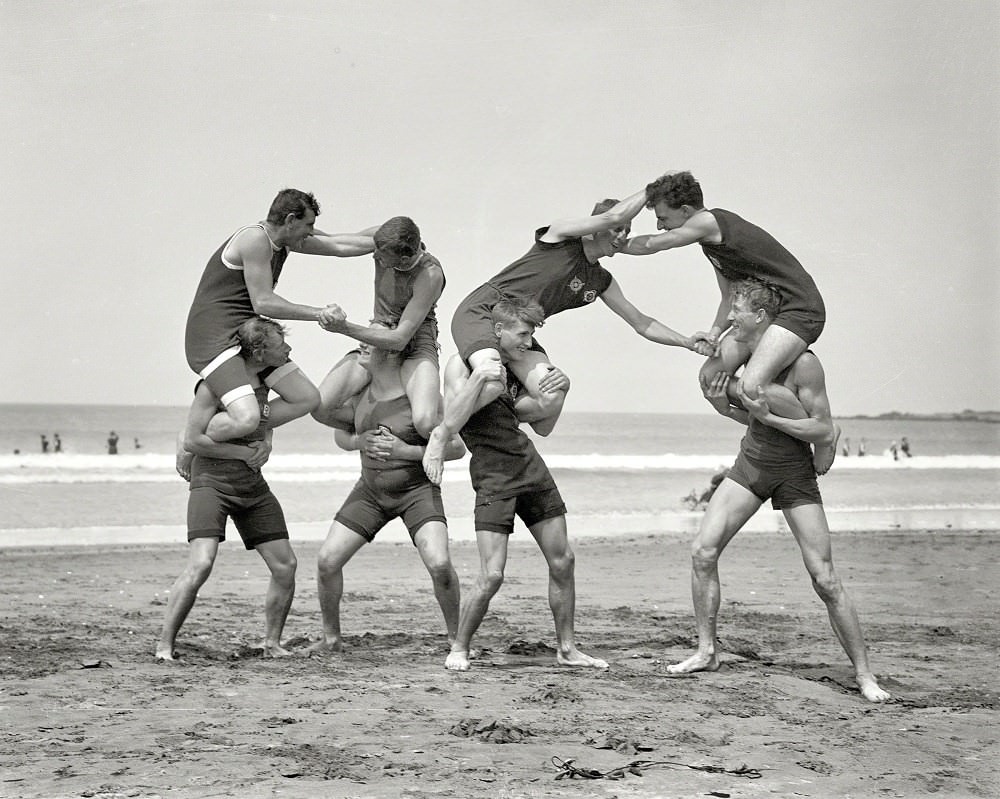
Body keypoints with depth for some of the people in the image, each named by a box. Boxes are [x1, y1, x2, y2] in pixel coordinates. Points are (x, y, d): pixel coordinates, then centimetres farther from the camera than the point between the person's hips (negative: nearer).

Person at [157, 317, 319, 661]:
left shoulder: (264, 374, 3)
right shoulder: (216, 382, -17)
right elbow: (192, 439, -16)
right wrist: (244, 452, -14)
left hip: (252, 484, 7)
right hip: (212, 480, -7)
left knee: (285, 565, 3)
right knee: (201, 564, -22)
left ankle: (272, 642, 19)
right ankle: (164, 645, -10)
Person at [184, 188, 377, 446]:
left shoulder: (281, 239, 11)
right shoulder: (255, 239, -17)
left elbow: (339, 245, 18)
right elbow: (263, 303, -19)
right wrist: (317, 314, -18)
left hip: (248, 335, 10)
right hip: (214, 339, -10)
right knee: (246, 420, -27)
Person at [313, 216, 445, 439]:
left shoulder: (430, 274, -24)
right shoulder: (384, 243, -9)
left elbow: (400, 339, -26)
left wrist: (345, 328, -31)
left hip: (416, 347, -5)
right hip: (375, 345, 5)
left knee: (425, 424, -33)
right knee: (319, 407, -16)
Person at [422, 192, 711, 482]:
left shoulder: (601, 281, 15)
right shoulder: (561, 235, -6)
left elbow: (641, 323, 18)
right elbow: (614, 216, -20)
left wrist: (690, 343, 8)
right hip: (479, 313, -7)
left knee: (554, 397, -21)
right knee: (492, 383, -35)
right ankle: (440, 436, -12)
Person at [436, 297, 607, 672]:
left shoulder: (513, 367, 13)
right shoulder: (461, 364, -6)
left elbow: (543, 427, 18)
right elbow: (450, 425, -19)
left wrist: (558, 394, 1)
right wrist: (478, 378, -25)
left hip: (531, 466, 7)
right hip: (493, 475, -7)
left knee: (563, 561, 7)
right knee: (492, 575, -14)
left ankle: (567, 648, 20)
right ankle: (459, 648, 4)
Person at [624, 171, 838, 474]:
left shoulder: (708, 222, -15)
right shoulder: (711, 239, 14)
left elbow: (652, 244, -9)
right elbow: (731, 297, 15)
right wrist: (715, 333, -2)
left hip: (801, 310, -11)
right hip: (768, 311, 11)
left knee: (750, 387, -25)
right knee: (711, 376, 5)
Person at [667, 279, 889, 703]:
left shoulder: (803, 363, -21)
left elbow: (823, 427, -18)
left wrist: (768, 415, -27)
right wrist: (724, 407, -7)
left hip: (793, 472, -6)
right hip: (750, 463, 6)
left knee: (825, 579, -6)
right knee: (702, 551, -6)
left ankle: (864, 674, 5)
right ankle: (706, 652, 9)